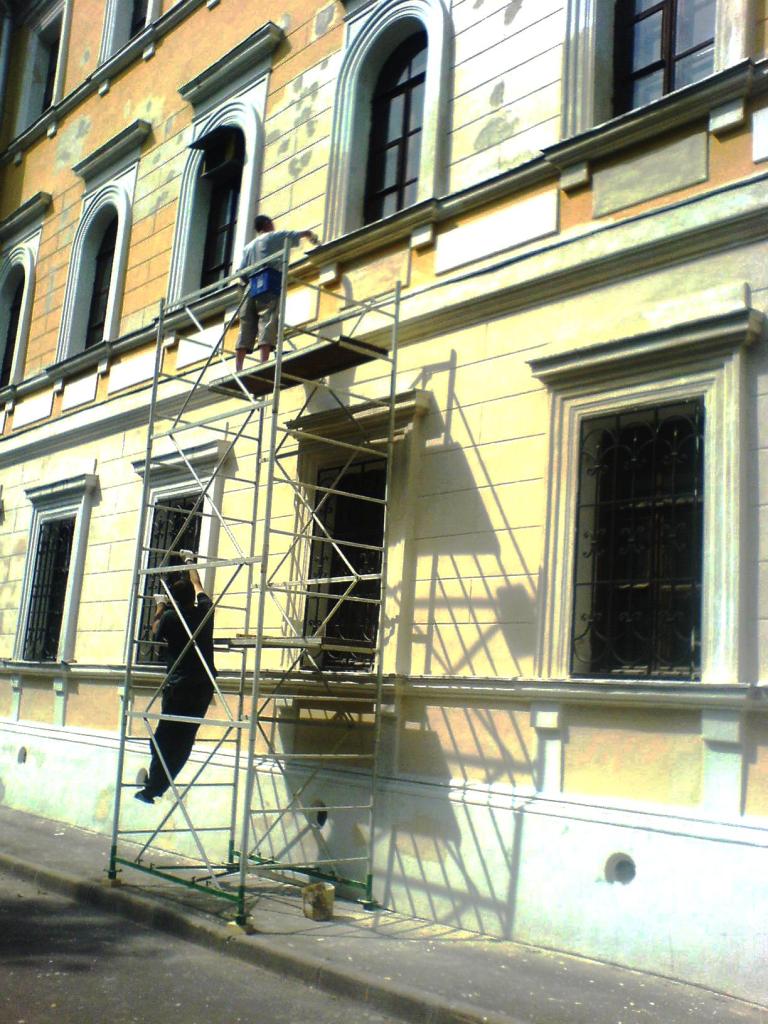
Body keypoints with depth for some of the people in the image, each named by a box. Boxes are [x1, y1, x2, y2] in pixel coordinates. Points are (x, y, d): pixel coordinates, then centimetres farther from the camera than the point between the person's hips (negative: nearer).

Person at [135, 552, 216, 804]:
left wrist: (160, 607, 27)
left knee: (165, 738, 4)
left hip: (179, 687, -3)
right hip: (205, 686, 4)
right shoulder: (205, 610, 5)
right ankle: (157, 786, 11)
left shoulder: (170, 617, -6)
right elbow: (197, 585, 24)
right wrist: (190, 563, 39)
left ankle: (152, 789, 6)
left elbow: (155, 632, 16)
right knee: (184, 740, 8)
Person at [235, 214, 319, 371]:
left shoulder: (248, 246, 24)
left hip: (251, 289, 5)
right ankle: (263, 364, -31)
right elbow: (305, 233, 16)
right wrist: (314, 238, 36)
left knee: (246, 331, -1)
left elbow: (240, 271, 13)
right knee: (268, 325, -16)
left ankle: (238, 369, -9)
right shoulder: (275, 236, 12)